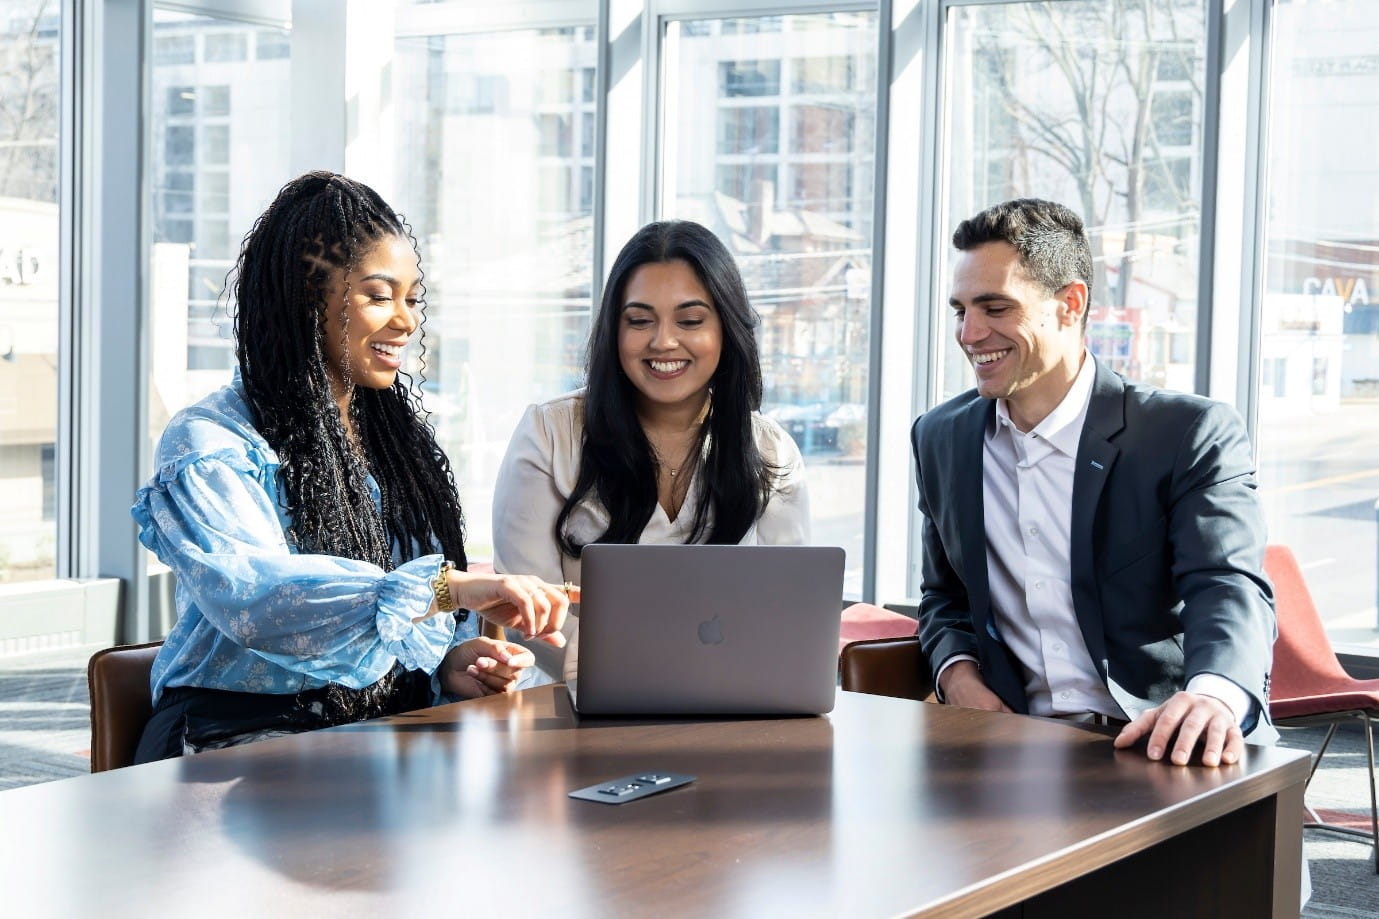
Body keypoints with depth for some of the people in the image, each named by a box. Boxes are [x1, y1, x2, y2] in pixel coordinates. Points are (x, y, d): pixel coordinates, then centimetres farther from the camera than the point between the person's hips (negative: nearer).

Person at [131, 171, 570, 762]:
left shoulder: (399, 434, 16)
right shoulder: (207, 444, -6)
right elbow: (252, 597, -27)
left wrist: (452, 662, -4)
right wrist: (446, 588, -37)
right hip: (243, 731, -6)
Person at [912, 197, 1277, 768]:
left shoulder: (1190, 435, -4)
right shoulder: (941, 439, 12)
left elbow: (1230, 589, -17)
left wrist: (1211, 696, -40)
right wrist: (957, 671, 0)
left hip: (1162, 747, -2)